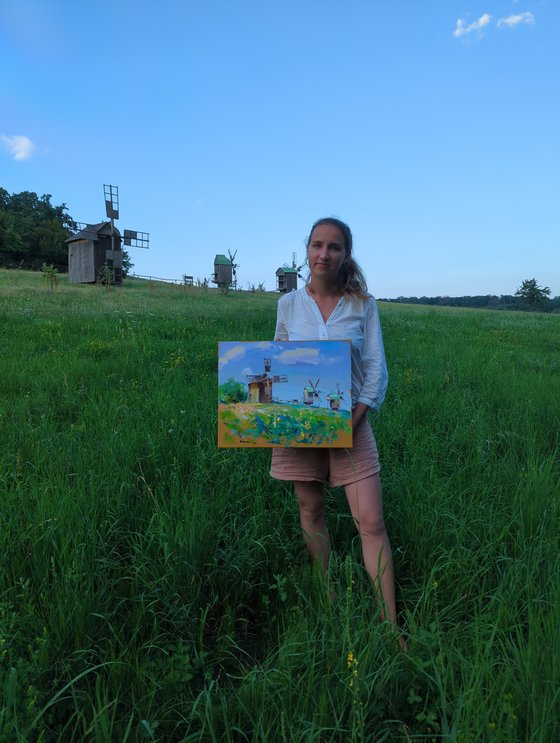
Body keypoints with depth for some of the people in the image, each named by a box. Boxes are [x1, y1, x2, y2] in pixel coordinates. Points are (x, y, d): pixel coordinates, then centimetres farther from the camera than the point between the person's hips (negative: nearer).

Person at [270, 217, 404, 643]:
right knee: (311, 512, 12)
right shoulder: (289, 304, 3)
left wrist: (354, 419, -12)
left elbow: (376, 368, -2)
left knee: (371, 522, -4)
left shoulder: (363, 304, -1)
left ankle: (390, 627, 8)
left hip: (349, 421, -1)